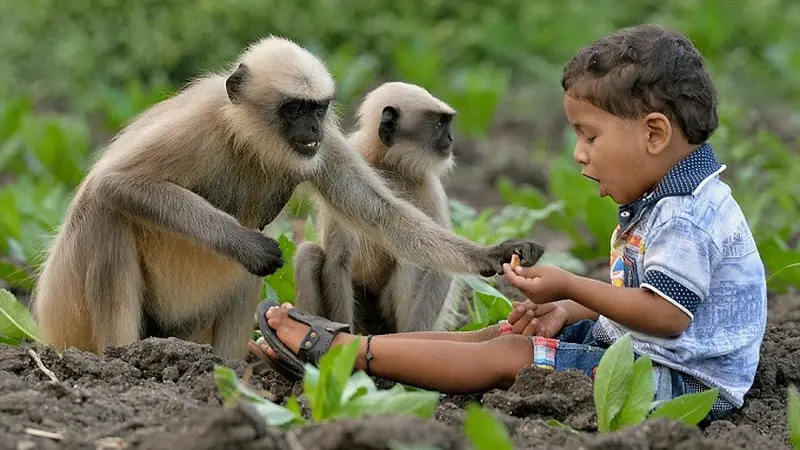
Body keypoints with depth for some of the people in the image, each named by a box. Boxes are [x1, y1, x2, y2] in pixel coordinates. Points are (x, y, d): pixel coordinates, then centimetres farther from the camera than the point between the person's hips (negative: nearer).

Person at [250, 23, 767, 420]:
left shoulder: (684, 217, -21)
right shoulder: (662, 205, 14)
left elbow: (666, 315, -28)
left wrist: (569, 286, -20)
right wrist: (567, 310, 4)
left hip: (677, 379, -11)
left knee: (507, 357, -14)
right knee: (495, 335, 5)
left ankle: (340, 351, -11)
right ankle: (347, 346, 2)